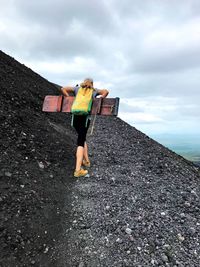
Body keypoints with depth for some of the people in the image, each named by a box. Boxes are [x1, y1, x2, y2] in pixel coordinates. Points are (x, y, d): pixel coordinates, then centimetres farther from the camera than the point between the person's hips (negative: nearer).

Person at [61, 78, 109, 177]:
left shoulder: (77, 88, 18)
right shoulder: (94, 91, 16)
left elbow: (63, 89, 11)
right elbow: (106, 91, 2)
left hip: (76, 116, 2)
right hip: (86, 117, -2)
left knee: (82, 138, 23)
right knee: (81, 141, -2)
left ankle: (86, 160, 30)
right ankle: (78, 170, -10)